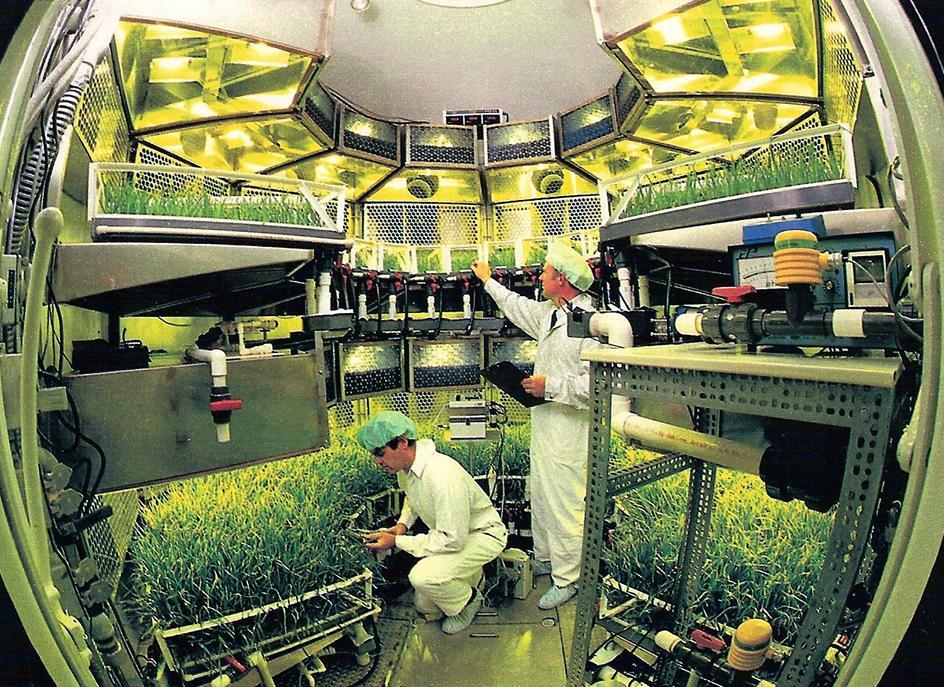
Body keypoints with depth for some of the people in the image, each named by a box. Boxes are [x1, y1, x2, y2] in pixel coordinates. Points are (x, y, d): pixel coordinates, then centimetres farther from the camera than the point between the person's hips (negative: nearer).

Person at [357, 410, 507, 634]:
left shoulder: (443, 476, -36)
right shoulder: (404, 467, -8)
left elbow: (452, 540, -32)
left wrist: (396, 541, -27)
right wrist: (402, 524, -4)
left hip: (482, 535, -8)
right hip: (453, 533, 8)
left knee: (421, 576, -29)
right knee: (425, 607, 9)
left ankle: (468, 600, 0)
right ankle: (470, 573, 28)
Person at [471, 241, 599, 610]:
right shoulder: (550, 313, 9)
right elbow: (520, 307, 30)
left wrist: (551, 386, -21)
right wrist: (488, 281, 40)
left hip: (569, 428, -10)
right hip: (544, 420, 10)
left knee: (565, 503, 1)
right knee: (540, 494, 20)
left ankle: (567, 578, 18)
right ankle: (544, 559, 38)